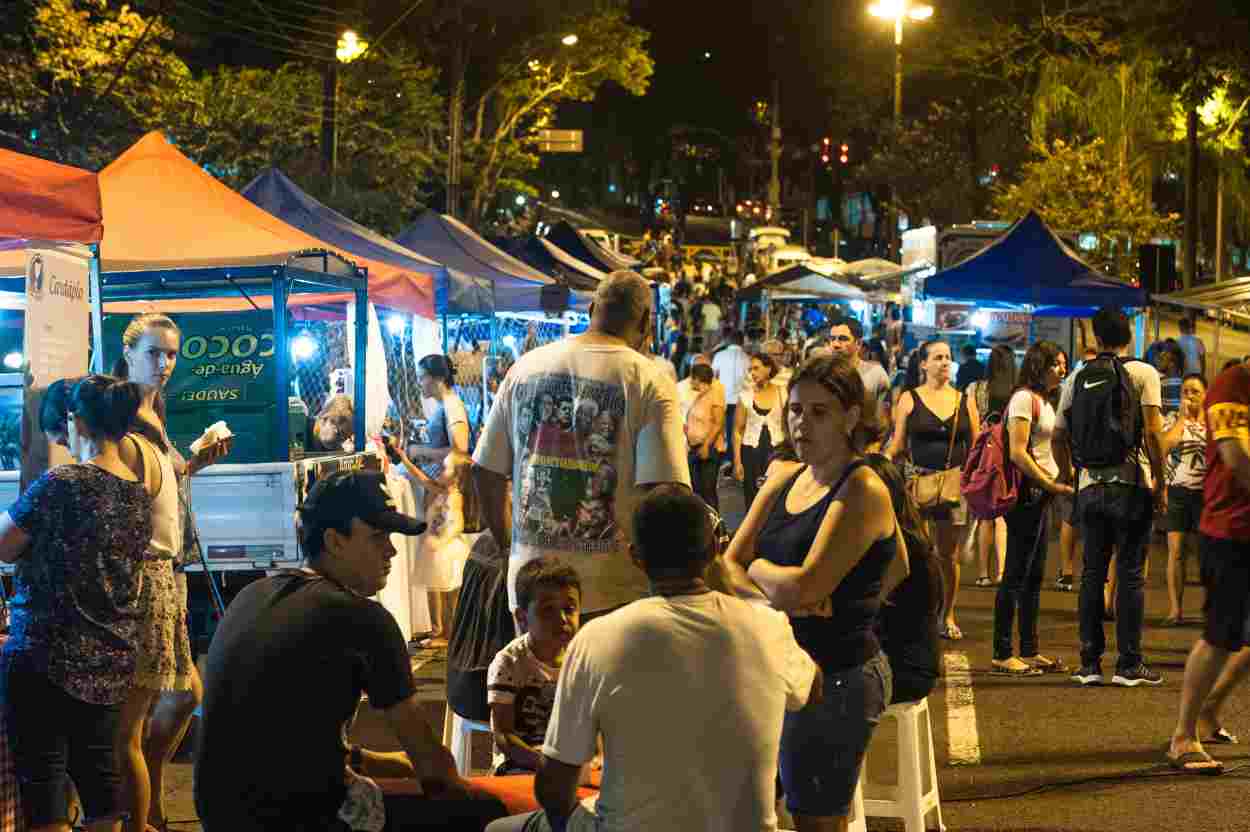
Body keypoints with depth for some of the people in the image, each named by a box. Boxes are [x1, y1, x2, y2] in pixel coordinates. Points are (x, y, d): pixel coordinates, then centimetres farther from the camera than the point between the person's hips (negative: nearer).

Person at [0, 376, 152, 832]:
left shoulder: (61, 483, -15)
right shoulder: (140, 492, 6)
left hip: (45, 657, -7)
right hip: (113, 663, 7)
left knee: (42, 773, -1)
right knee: (98, 764, 13)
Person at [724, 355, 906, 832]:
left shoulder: (862, 492, -15)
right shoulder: (784, 480, 9)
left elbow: (804, 586, -22)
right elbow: (728, 566, 6)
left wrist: (759, 569, -2)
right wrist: (775, 596, -14)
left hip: (836, 676, -8)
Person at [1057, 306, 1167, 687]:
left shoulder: (1078, 378, 7)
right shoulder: (1143, 373, -4)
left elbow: (1060, 435, 9)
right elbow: (1152, 432, -12)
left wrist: (1067, 476, 21)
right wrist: (1160, 481, -5)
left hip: (1090, 487, 4)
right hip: (1131, 485, -3)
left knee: (1092, 574, 9)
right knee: (1130, 575, 1)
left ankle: (1090, 663, 10)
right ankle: (1129, 664, 2)